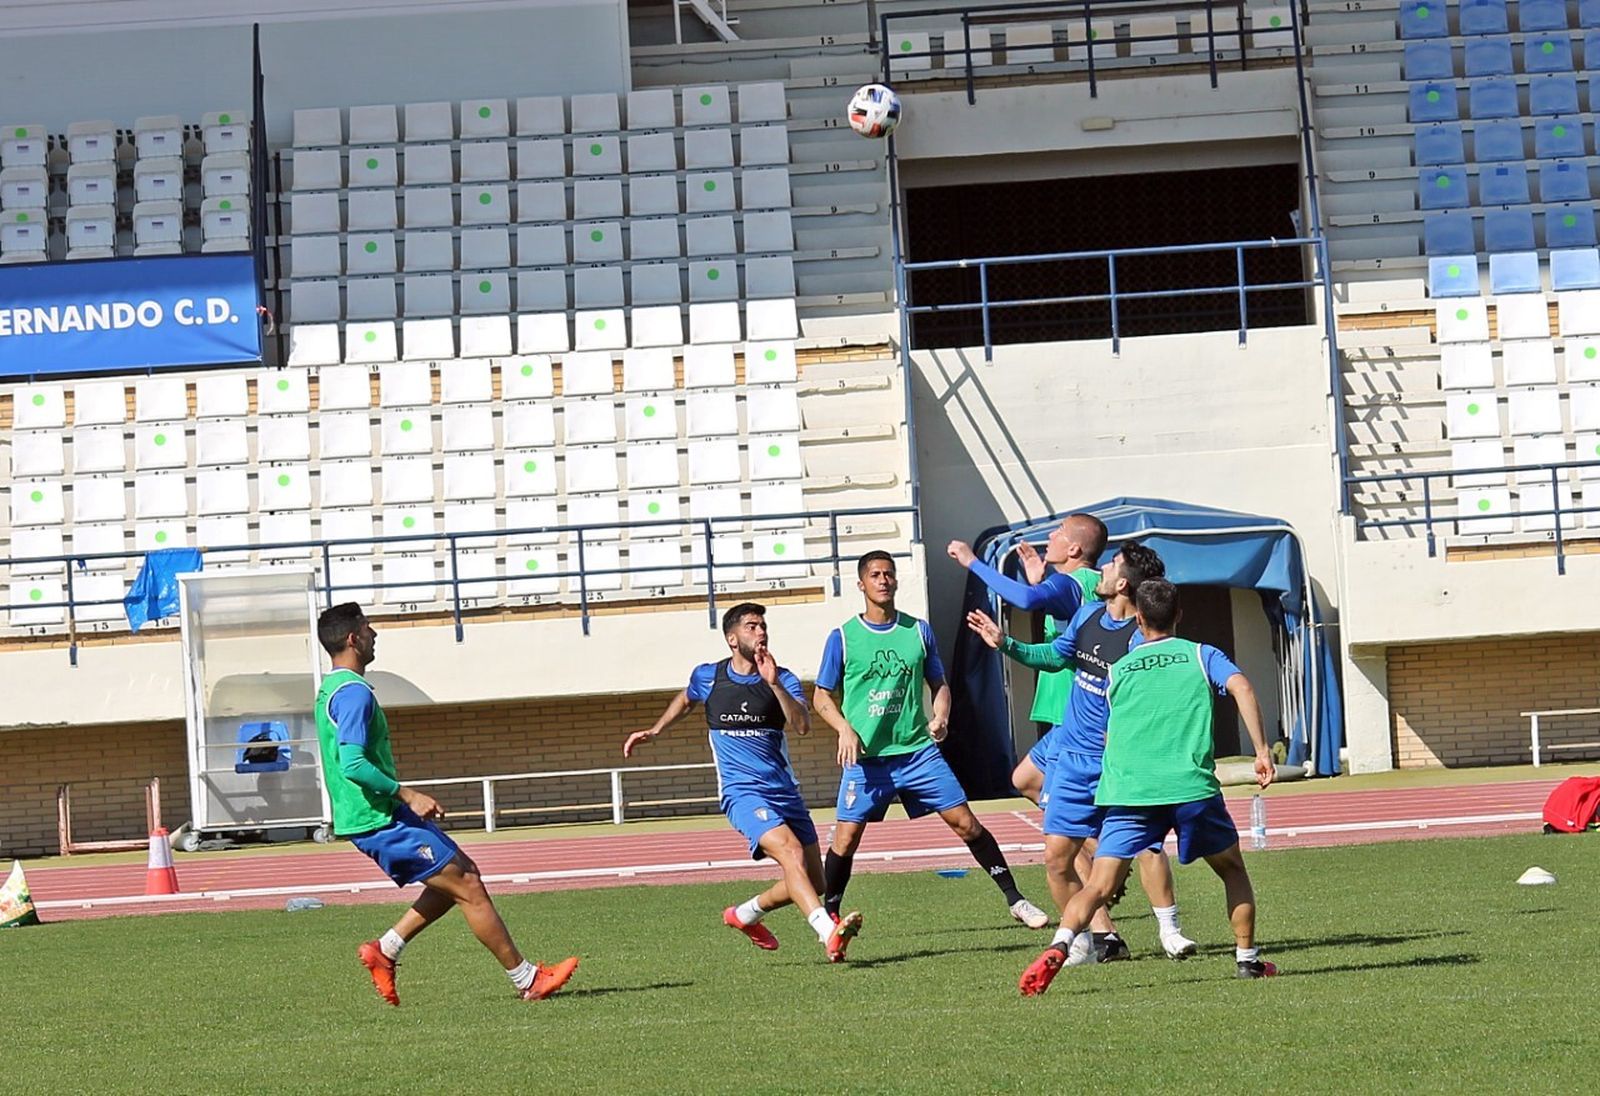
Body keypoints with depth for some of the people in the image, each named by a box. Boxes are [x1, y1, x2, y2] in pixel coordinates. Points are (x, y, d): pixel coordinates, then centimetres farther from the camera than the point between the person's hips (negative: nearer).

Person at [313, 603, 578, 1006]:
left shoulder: (331, 691, 15)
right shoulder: (354, 693, -18)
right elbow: (353, 765, -27)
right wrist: (407, 794, -21)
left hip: (374, 818, 10)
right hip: (381, 821, -10)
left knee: (462, 874, 16)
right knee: (469, 889, -6)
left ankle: (385, 950, 14)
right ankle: (527, 980, 0)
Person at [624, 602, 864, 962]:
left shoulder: (782, 679, 2)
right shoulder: (708, 676, 3)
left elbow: (803, 726, -17)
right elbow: (685, 700, 29)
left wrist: (774, 684, -28)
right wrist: (654, 731, 26)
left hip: (785, 791, 4)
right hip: (742, 792, -3)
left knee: (813, 881, 5)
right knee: (791, 852, -28)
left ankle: (745, 914, 30)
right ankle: (829, 934, -43)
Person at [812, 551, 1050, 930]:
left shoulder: (918, 630, 6)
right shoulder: (843, 638, -1)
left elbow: (939, 685, 16)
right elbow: (823, 698, 5)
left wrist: (940, 717, -4)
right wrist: (846, 729, -13)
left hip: (918, 750, 2)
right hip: (866, 756, -1)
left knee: (966, 823, -2)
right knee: (846, 836, -6)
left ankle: (1015, 900, 7)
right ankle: (829, 913, 13)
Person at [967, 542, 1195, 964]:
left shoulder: (1142, 640, -17)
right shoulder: (1088, 614, 5)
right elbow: (1056, 656, 22)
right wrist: (1006, 644, 12)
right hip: (1072, 755, 7)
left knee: (1145, 843, -19)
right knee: (1057, 856, 3)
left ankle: (1170, 932, -6)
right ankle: (1103, 938, 12)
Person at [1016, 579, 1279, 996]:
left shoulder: (1118, 670, 18)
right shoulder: (1201, 656, 11)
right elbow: (1241, 687, -7)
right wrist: (1262, 751, -7)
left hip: (1128, 791, 1)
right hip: (1192, 787, -1)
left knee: (1098, 884, -5)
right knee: (1232, 869, 22)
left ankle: (1059, 946, -28)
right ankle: (1247, 958, 19)